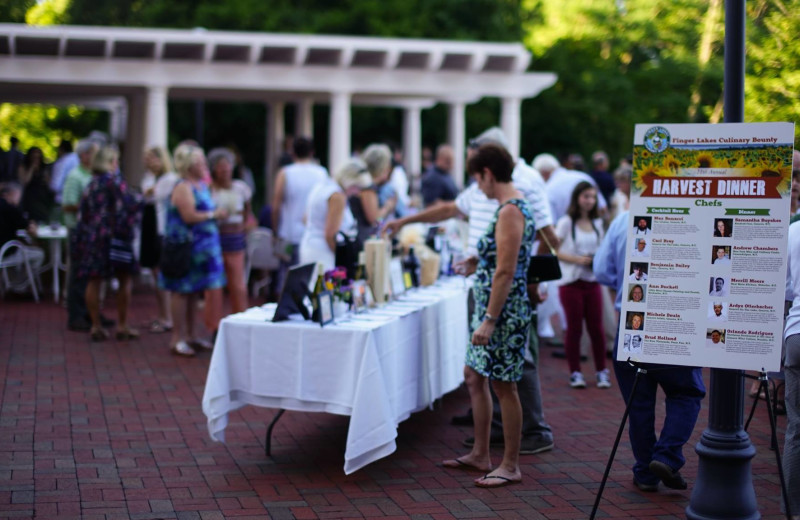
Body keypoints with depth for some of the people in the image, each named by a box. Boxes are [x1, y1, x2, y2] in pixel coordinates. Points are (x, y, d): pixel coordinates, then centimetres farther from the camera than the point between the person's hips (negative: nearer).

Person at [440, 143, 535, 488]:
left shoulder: (510, 211, -19)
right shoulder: (514, 207, 12)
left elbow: (506, 272, -23)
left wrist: (490, 320, -23)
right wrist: (479, 263, 27)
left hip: (503, 311, -11)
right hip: (488, 308, 11)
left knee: (503, 386, -2)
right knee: (474, 377, 17)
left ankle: (511, 466, 9)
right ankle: (480, 455, 27)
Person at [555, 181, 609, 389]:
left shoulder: (597, 223, 12)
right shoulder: (566, 223, -3)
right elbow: (553, 250, -8)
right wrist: (576, 259, -18)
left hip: (592, 281, 4)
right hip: (571, 281, -4)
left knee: (596, 327, 3)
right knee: (574, 327, 1)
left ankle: (601, 371, 12)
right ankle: (575, 372, 10)